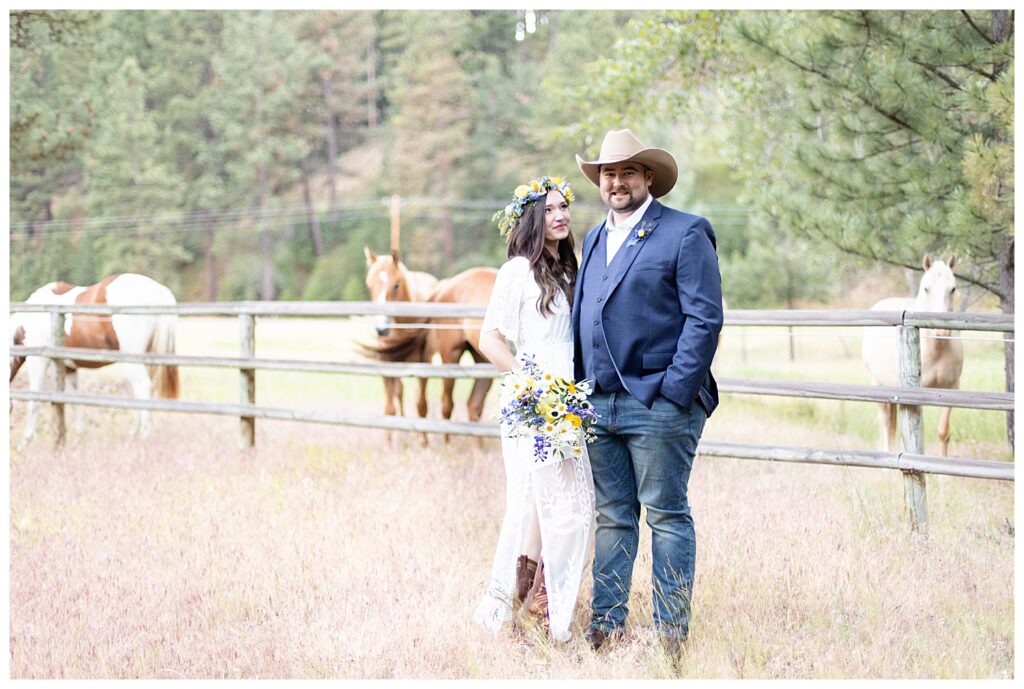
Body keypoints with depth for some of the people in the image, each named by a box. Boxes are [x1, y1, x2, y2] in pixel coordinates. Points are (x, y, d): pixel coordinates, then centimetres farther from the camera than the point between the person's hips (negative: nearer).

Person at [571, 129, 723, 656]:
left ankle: (671, 630, 6)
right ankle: (606, 622, 16)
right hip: (599, 403, 6)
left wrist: (675, 393, -16)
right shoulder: (594, 239, 18)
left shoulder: (685, 233, -4)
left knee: (666, 516, 0)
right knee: (612, 517, 11)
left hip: (658, 403, -6)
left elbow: (704, 318, -10)